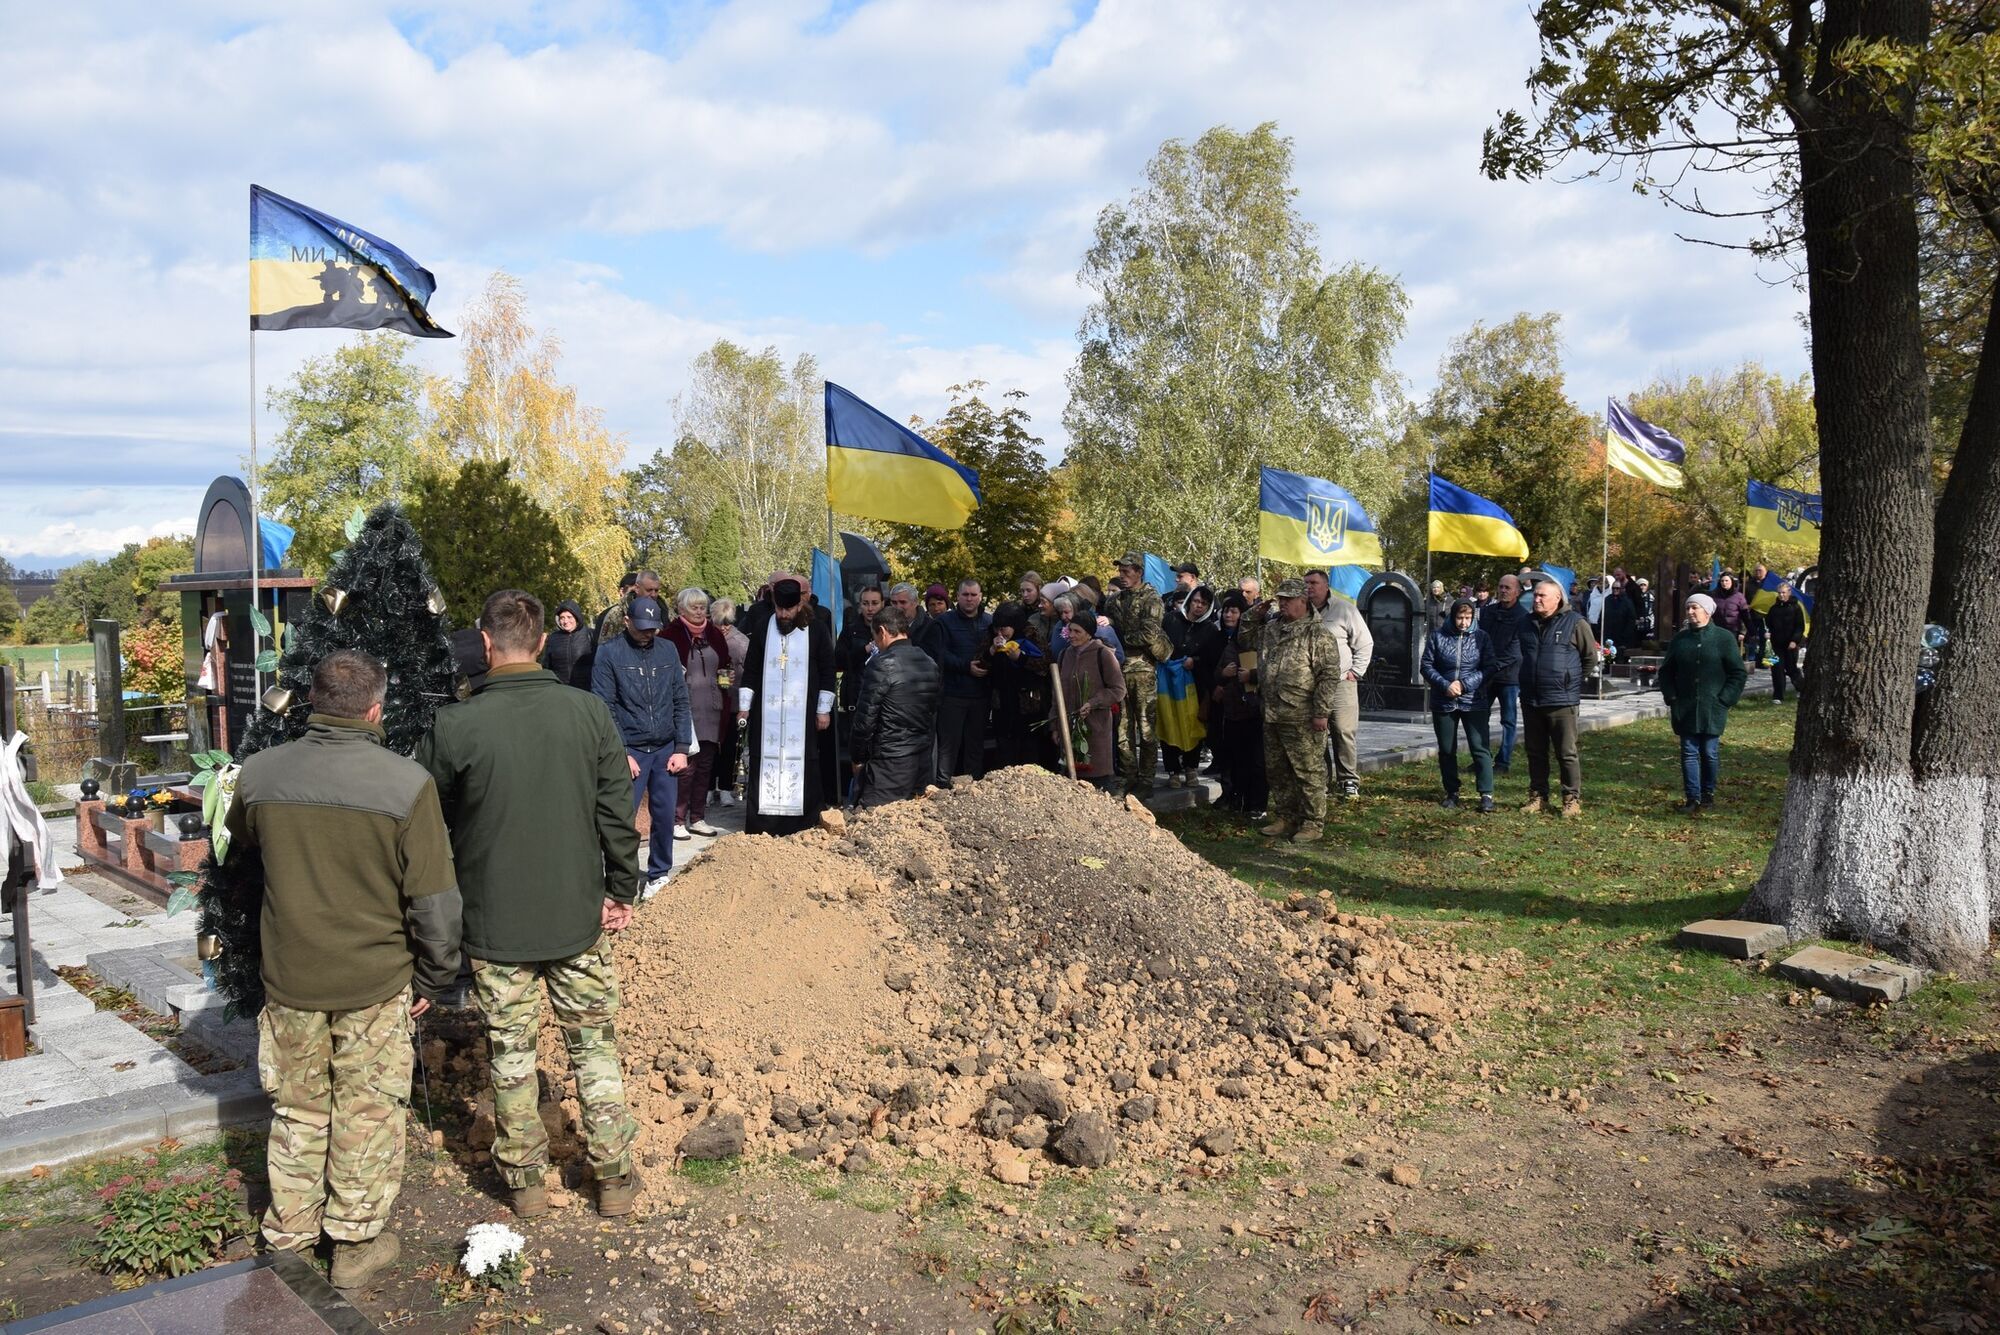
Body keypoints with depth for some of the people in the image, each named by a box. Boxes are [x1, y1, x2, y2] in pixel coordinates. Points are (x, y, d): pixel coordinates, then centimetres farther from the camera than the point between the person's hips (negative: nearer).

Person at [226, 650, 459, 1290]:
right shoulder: (407, 783, -18)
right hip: (375, 980, -3)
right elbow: (433, 899, -13)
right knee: (367, 1113, 12)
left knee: (298, 1107, 19)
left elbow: (240, 843, 17)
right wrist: (435, 978, 0)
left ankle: (291, 1230, 33)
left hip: (289, 975, 3)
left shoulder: (260, 774, -7)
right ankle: (357, 1242, 24)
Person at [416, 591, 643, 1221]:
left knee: (511, 1053, 14)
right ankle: (615, 1177, 21)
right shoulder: (590, 712, -9)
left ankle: (525, 1179, 26)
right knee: (595, 1047, 14)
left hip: (495, 923, -1)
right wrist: (621, 890, 8)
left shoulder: (454, 727, -14)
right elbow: (618, 813, -4)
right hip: (579, 915, 2)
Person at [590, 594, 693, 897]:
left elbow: (681, 701, 8)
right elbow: (604, 708, -7)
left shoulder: (668, 651, 7)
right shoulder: (609, 653, -5)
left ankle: (660, 873, 24)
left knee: (665, 816, 7)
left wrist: (682, 748, 1)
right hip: (630, 751, -3)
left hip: (666, 750, 3)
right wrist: (621, 754, -10)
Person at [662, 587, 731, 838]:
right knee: (686, 765, -7)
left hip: (712, 710, 6)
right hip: (685, 708, -6)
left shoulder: (715, 634, 13)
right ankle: (677, 820, 2)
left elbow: (726, 665, 24)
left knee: (706, 765, 9)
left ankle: (697, 818, 17)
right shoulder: (673, 633, -4)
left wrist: (726, 674, 4)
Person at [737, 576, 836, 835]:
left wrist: (824, 710, 2)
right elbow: (750, 671, 9)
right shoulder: (763, 629, 4)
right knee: (765, 769, 1)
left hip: (802, 717, -1)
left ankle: (805, 829, 7)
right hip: (767, 716, 1)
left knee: (802, 771, 0)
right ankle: (760, 831, 6)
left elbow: (827, 672, 3)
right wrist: (744, 707, 6)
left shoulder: (817, 630, -1)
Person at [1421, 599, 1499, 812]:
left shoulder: (1481, 638, 0)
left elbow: (1490, 667, -4)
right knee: (1446, 750, 10)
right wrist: (1444, 685, -13)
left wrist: (1465, 684, -14)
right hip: (1443, 703, 2)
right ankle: (1451, 793, 22)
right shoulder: (1438, 638, 1)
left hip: (1474, 702, -2)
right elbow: (1426, 665, 1)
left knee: (1480, 747, -6)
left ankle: (1486, 794, -2)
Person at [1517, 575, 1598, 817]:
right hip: (1531, 700, 5)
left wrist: (1573, 681, 6)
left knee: (1567, 753, -2)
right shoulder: (1529, 623, 10)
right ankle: (1538, 796, 21)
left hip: (1562, 700, -5)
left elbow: (1590, 657, 1)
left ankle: (1573, 799, 6)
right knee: (1536, 752, 12)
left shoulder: (1575, 623, -6)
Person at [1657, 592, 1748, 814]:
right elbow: (1666, 671, 16)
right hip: (1685, 709, 3)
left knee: (1710, 752, 4)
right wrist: (1671, 697, 5)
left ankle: (1708, 793, 21)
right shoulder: (1679, 639, 8)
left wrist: (1724, 699, -7)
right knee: (1689, 752, 1)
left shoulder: (1724, 638, -2)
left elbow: (1738, 673, -1)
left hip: (1712, 710, -3)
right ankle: (1693, 798, 2)